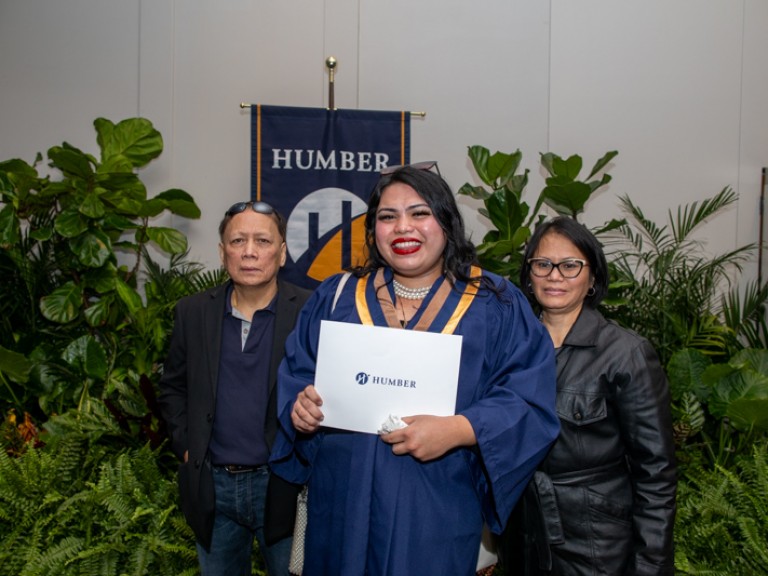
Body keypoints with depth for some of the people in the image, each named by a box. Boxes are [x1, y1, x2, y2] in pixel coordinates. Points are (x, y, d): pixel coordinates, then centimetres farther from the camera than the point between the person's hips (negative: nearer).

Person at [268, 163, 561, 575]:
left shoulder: (496, 306, -4)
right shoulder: (335, 298, 4)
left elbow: (530, 405, -9)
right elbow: (294, 378, 8)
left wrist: (456, 430, -24)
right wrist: (301, 404, -14)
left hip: (436, 511, -2)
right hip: (343, 504, 3)